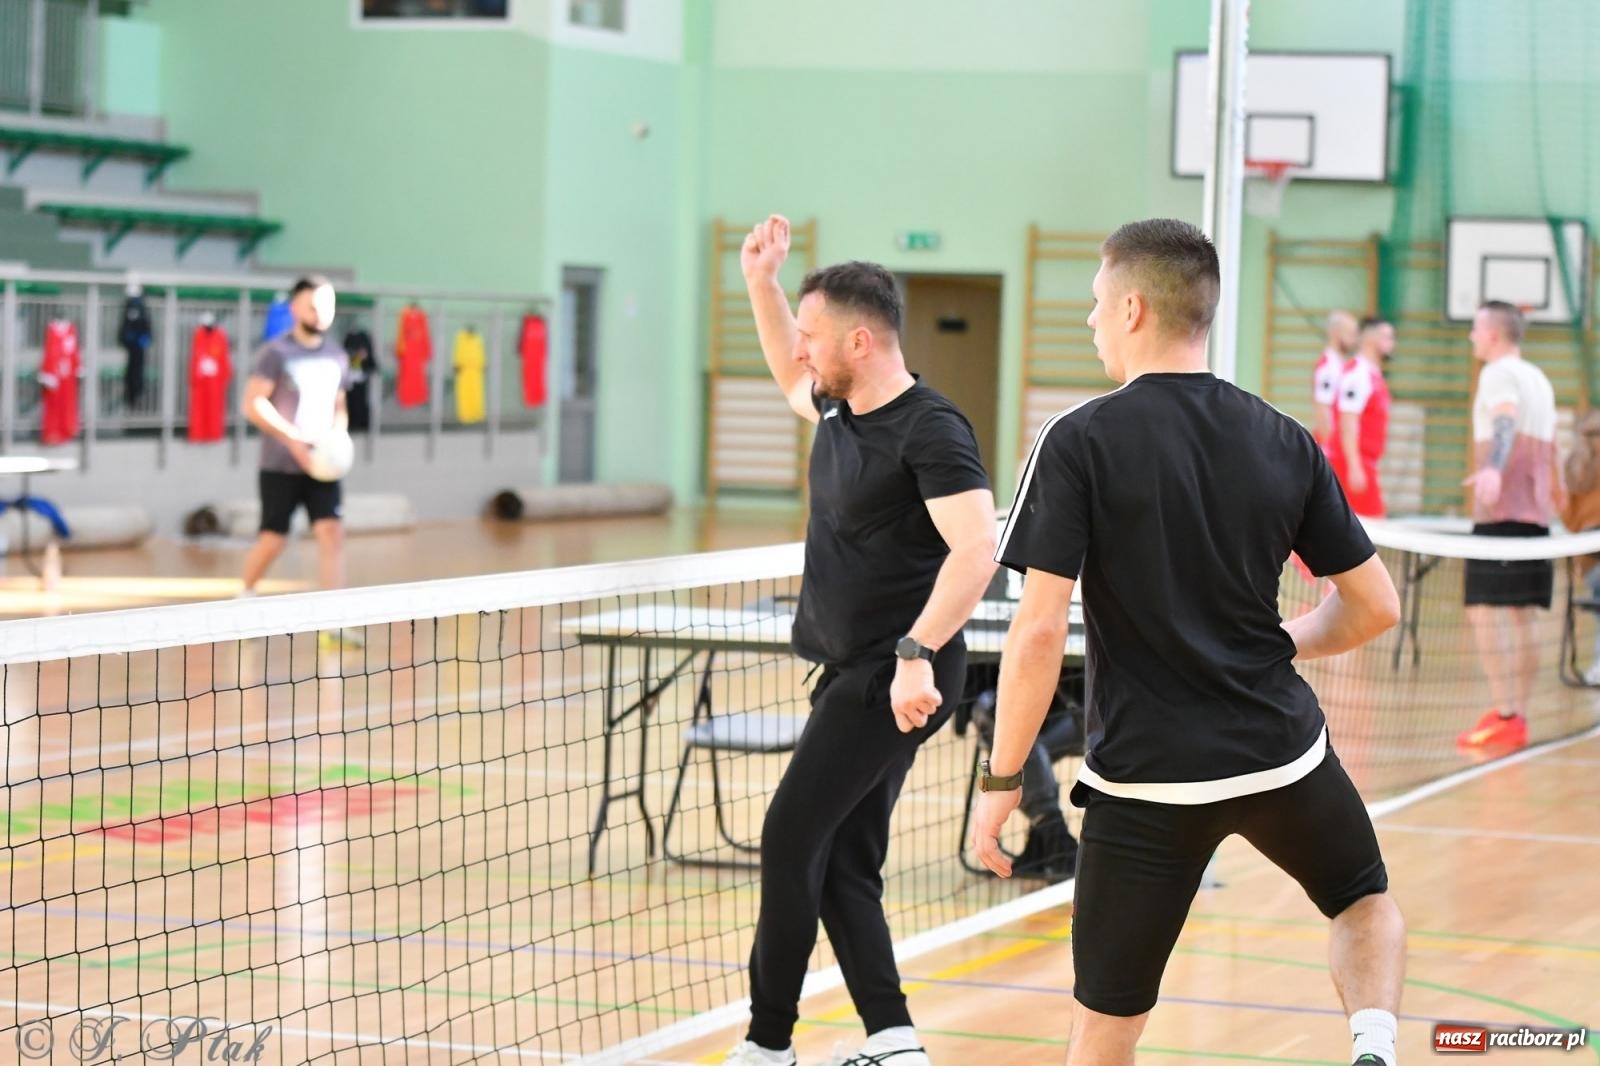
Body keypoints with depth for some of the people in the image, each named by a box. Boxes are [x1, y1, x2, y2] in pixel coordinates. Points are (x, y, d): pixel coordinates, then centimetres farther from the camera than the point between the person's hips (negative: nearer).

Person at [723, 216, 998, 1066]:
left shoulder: (930, 431, -17)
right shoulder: (840, 410, 10)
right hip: (854, 673, 9)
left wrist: (918, 654, -36)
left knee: (790, 839, -9)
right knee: (842, 864, 7)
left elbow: (975, 551, -28)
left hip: (895, 677, -9)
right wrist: (761, 283, 23)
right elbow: (791, 377, 35)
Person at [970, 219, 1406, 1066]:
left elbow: (1038, 630, -16)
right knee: (1366, 903, 29)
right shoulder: (1285, 444, 2)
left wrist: (1001, 780, -8)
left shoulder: (1080, 441, -10)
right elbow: (1375, 606, 5)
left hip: (1146, 780, -3)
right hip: (1281, 753, 3)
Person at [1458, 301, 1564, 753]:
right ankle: (1518, 718, 13)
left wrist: (1493, 468, -45)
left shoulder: (1500, 373, -7)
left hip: (1501, 512, -9)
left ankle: (1505, 717, -19)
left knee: (1487, 611, -12)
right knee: (1522, 616, 11)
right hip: (1535, 513, 9)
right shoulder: (1538, 379, 18)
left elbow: (1507, 423, -27)